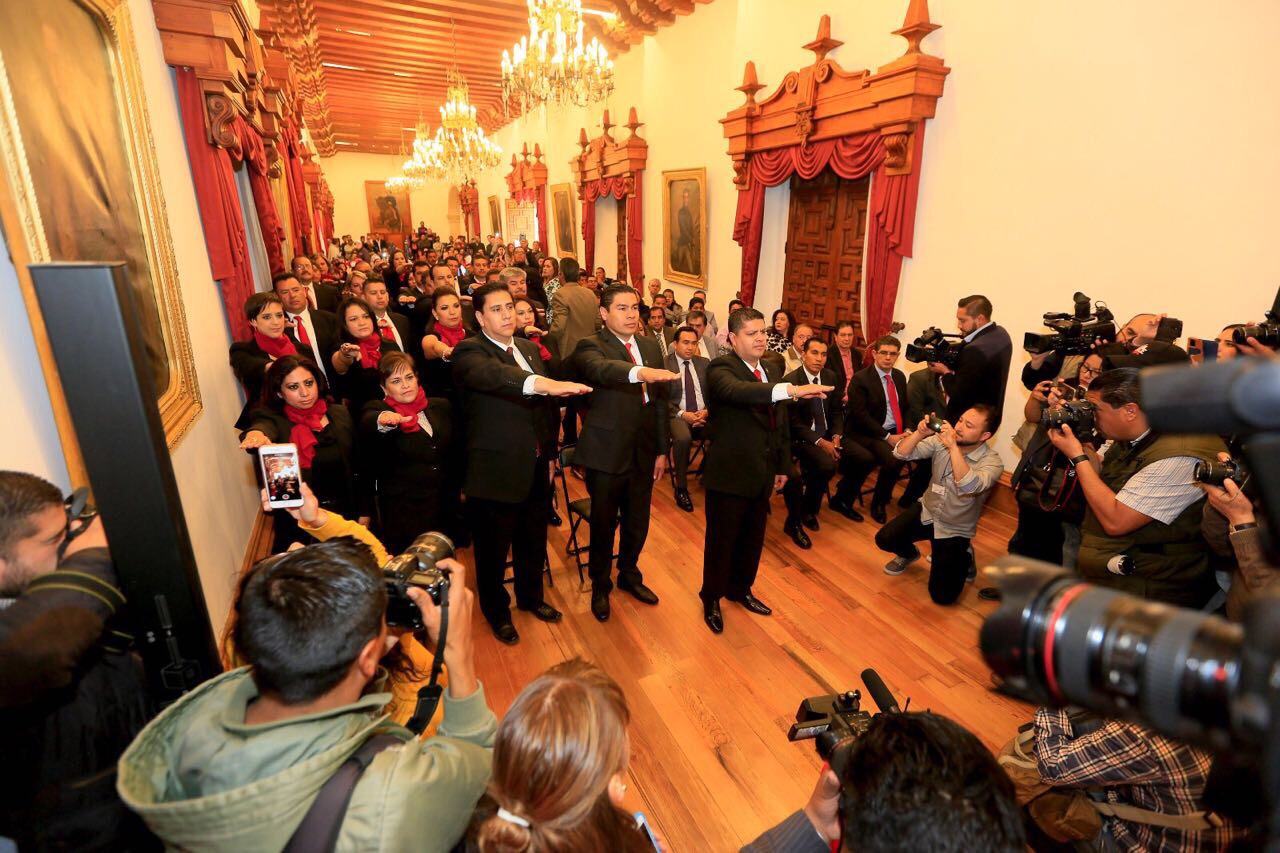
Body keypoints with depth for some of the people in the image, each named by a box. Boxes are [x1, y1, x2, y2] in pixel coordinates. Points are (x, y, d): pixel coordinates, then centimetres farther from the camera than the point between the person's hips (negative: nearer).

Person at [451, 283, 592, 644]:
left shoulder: (529, 347, 9)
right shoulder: (469, 352, -14)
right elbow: (494, 375, -38)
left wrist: (549, 447, 13)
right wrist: (547, 384, -53)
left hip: (535, 466, 6)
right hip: (495, 470, -6)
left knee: (533, 541, 22)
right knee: (493, 549, 13)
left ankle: (531, 596, 47)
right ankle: (496, 612, 37)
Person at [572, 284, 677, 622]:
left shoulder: (651, 347, 8)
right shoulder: (591, 346, -10)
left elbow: (660, 401, 11)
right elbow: (601, 369, -35)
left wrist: (662, 450, 9)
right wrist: (639, 372, -54)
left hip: (644, 452, 5)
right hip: (607, 453, -5)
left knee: (638, 522, 18)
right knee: (603, 524, 11)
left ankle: (629, 575, 43)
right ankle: (600, 586, 34)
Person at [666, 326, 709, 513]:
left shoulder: (704, 363, 15)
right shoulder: (664, 364, 1)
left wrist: (706, 411, -8)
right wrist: (682, 414, -16)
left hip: (704, 414, 4)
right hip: (677, 415, -4)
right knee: (683, 438, -36)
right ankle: (681, 488, -18)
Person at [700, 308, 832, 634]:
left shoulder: (772, 369, 8)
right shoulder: (720, 369, -16)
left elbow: (780, 421, 14)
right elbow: (736, 391, -39)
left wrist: (782, 465, 13)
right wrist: (791, 390, -51)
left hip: (761, 473, 7)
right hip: (729, 474, -7)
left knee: (753, 538, 20)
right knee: (721, 539, 9)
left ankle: (740, 589, 42)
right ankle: (712, 598, 30)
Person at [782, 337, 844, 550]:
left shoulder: (830, 376, 4)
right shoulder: (791, 380, -14)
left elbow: (836, 411, 11)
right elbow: (794, 422, -15)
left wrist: (836, 436, -6)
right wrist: (820, 442, -20)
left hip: (828, 435, 6)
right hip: (802, 437, -6)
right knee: (827, 464, -29)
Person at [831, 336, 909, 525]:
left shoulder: (900, 376, 12)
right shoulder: (860, 379, -9)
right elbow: (861, 415, -14)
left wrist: (907, 430, -1)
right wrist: (887, 437, -16)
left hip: (896, 433, 6)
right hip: (866, 434, -6)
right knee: (893, 458, -31)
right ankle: (878, 504, -3)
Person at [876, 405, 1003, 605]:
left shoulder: (992, 462, -21)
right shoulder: (941, 440, -10)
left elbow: (969, 487, -42)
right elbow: (901, 453, -15)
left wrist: (953, 446, -44)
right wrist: (920, 433, -31)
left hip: (954, 529, -3)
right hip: (927, 511, 4)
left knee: (942, 595, -11)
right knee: (884, 539, -16)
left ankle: (964, 558, 22)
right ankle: (909, 554, 21)